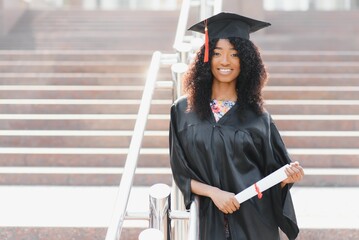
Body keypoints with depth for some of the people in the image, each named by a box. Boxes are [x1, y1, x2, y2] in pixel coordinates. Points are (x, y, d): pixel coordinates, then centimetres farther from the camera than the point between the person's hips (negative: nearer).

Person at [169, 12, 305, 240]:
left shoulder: (257, 116, -1)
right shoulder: (183, 110, -1)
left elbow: (272, 175, 2)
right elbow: (181, 172, -1)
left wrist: (288, 176, -19)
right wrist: (213, 192, -16)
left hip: (254, 220, 0)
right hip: (209, 220, 0)